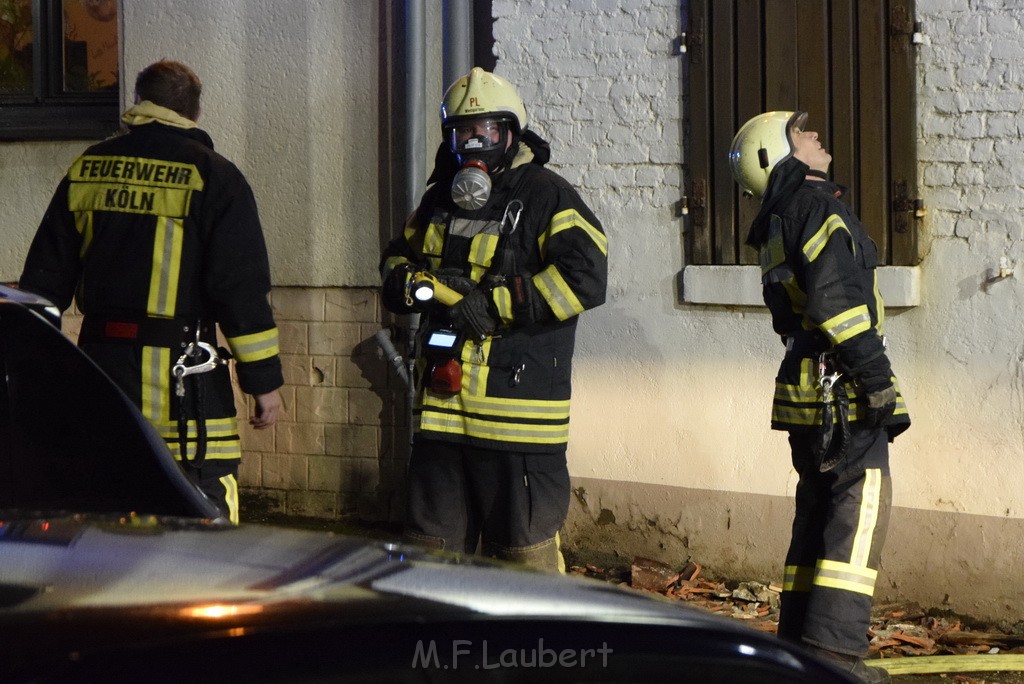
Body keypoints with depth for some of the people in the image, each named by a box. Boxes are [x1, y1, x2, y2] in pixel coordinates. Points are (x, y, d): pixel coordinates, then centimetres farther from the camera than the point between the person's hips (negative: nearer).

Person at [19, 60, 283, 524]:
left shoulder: (86, 170, 11)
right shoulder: (213, 177, -4)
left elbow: (43, 280, 13)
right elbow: (242, 289, -8)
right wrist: (265, 381, -4)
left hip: (99, 360, 5)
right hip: (181, 373, -5)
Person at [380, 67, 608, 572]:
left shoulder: (547, 196, -5)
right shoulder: (439, 199, 18)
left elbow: (585, 278, -16)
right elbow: (396, 262, 23)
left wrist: (494, 305, -18)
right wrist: (421, 285, -2)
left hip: (518, 410, -7)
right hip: (440, 409, 7)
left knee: (525, 549, -2)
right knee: (432, 544, 13)